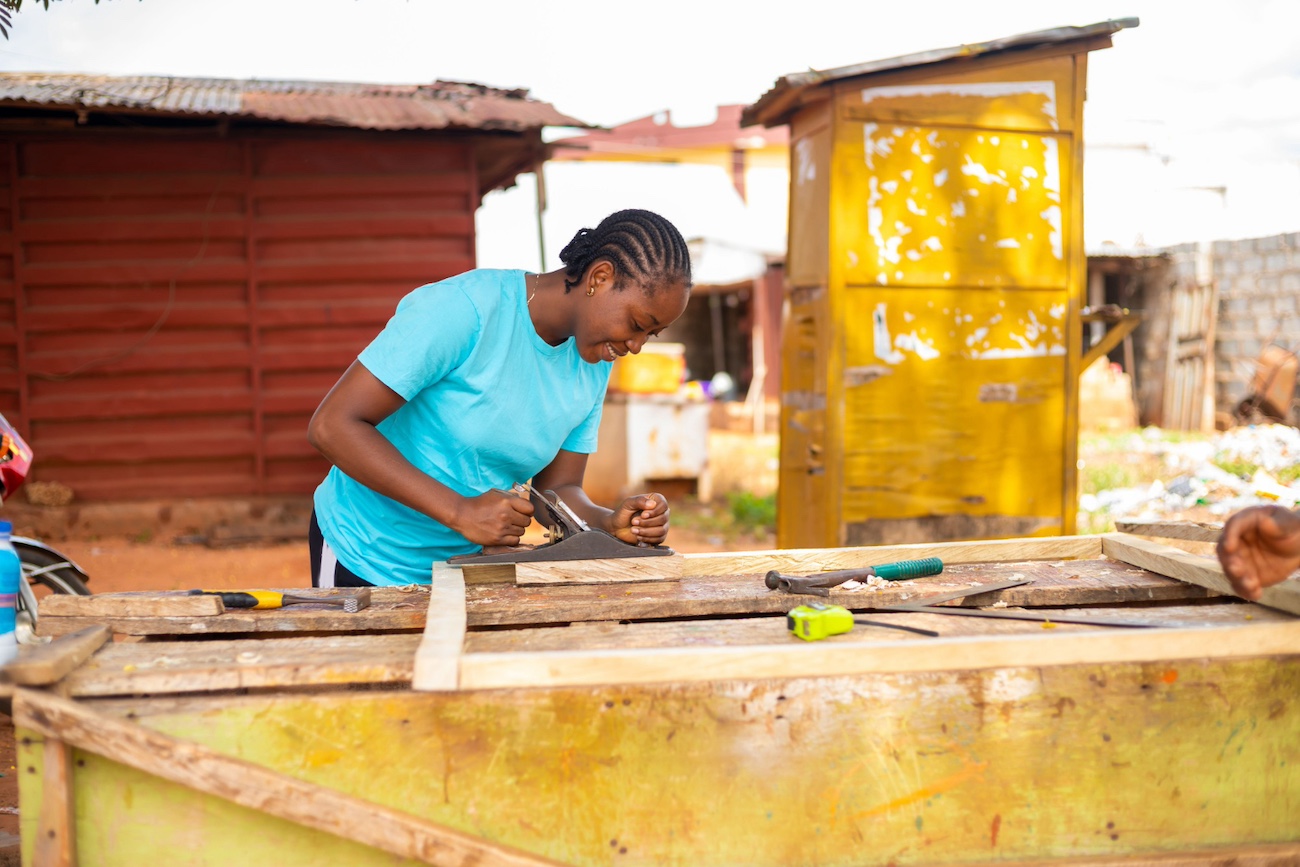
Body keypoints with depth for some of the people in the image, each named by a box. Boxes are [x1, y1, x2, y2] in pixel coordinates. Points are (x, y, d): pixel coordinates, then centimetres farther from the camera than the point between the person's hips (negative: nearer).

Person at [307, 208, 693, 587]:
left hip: (469, 559, 6)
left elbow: (558, 488, 1)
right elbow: (330, 425, -27)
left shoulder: (594, 364, -4)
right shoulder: (462, 309, -26)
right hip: (367, 556, -6)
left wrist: (612, 522, -22)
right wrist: (460, 511, -34)